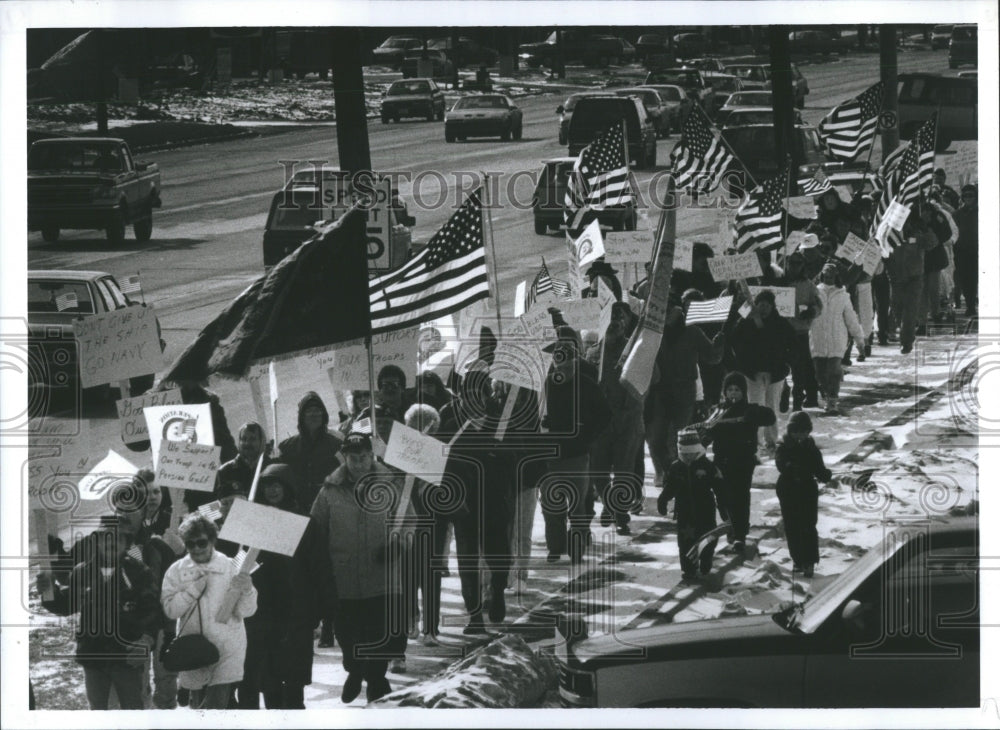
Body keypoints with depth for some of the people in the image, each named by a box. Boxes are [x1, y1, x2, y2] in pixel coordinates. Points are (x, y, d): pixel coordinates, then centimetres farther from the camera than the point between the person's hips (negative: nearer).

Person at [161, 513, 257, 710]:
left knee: (215, 704, -15)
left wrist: (246, 590, -26)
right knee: (198, 705, 13)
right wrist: (194, 589, -15)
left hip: (226, 651, -3)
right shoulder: (177, 571, 4)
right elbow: (169, 609, -5)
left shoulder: (230, 568, -2)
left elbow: (246, 611, -5)